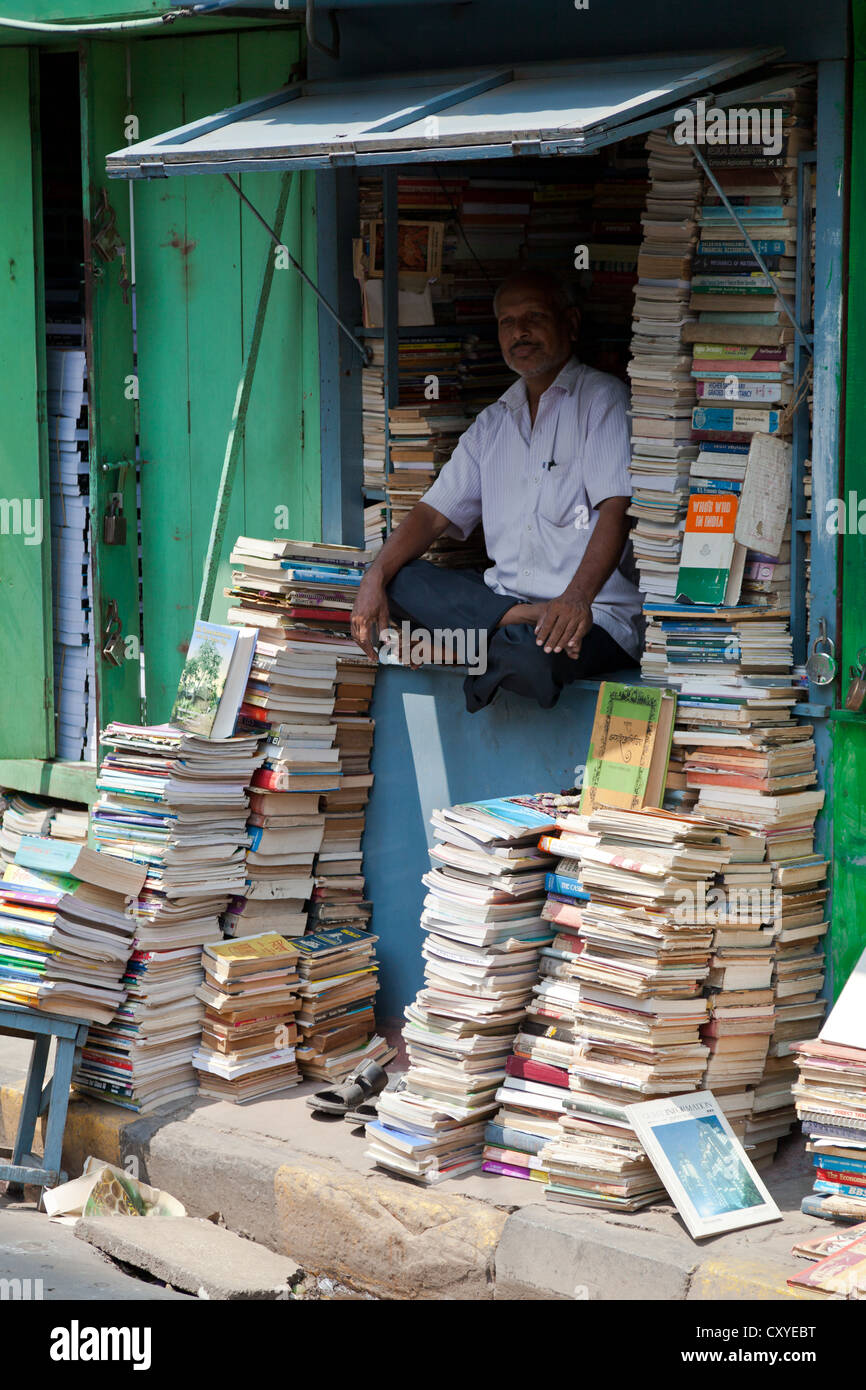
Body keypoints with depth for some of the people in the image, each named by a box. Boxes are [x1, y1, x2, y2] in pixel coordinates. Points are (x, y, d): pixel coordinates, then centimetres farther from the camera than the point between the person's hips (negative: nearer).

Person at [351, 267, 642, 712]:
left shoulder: (602, 398, -2)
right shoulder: (493, 423, 20)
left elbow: (616, 509, -16)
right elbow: (434, 512, 17)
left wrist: (577, 598, -33)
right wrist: (375, 578, -3)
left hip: (597, 611, -8)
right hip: (503, 594, 8)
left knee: (532, 658, -40)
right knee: (401, 580, -15)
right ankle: (520, 622, -24)